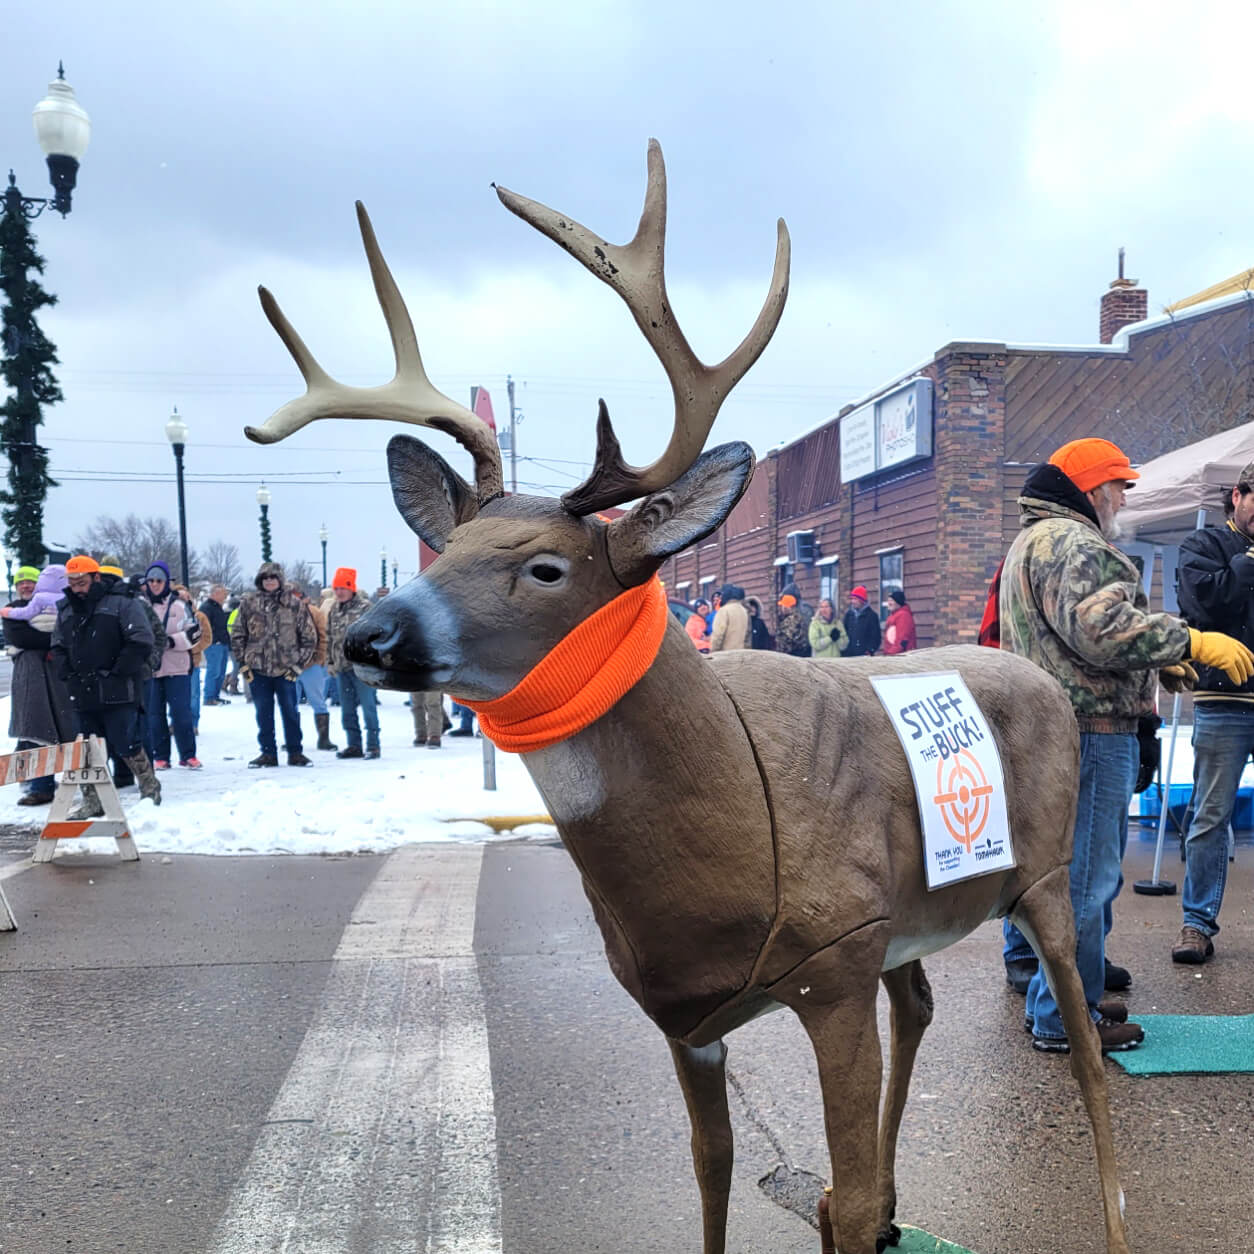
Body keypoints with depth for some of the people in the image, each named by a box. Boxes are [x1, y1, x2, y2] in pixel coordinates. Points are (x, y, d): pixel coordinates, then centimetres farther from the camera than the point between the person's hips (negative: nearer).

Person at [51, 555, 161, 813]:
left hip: (117, 693, -6)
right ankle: (93, 801, 19)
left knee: (126, 745, -4)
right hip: (82, 695, 6)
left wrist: (117, 672, -14)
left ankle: (150, 788, 15)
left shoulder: (121, 603, -6)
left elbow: (141, 642, -13)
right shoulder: (66, 609, 15)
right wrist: (67, 673, 5)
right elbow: (58, 646, 21)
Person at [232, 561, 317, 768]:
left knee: (290, 712, 4)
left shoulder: (295, 605, 0)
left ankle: (294, 752, 15)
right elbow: (237, 636, 8)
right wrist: (243, 664, 3)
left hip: (286, 669, -1)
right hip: (258, 669, 1)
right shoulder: (249, 604, 3)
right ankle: (268, 753, 17)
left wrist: (299, 664, -1)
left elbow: (310, 637, 4)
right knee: (263, 714, 8)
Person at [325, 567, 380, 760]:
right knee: (347, 709, 11)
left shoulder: (364, 608, -5)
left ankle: (373, 746, 0)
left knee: (368, 706, -5)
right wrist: (330, 662, 15)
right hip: (342, 667, 7)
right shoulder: (334, 612, 15)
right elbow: (329, 638, 21)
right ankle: (354, 745, 20)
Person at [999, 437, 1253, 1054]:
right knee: (1085, 879, -5)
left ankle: (1055, 999, 29)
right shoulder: (1070, 542, -12)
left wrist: (1158, 662, 25)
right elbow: (1100, 628, -25)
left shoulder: (1033, 540, 24)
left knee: (1069, 871, 19)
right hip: (1089, 733, -11)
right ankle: (1065, 1020, 3)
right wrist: (1192, 642, -20)